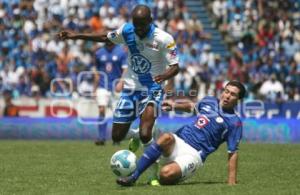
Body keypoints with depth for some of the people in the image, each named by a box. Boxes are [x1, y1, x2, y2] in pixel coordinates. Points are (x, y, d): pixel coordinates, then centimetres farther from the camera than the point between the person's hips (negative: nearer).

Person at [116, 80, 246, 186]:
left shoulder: (234, 122, -2)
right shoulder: (209, 101, 15)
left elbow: (233, 153, -3)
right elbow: (191, 107, 37)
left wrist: (231, 183, -10)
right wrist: (174, 106, 19)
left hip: (194, 154, -5)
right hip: (179, 142, 5)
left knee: (166, 174, -35)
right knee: (167, 137, -33)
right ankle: (133, 177, -33)